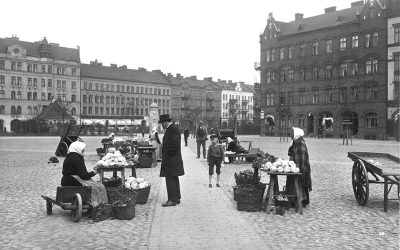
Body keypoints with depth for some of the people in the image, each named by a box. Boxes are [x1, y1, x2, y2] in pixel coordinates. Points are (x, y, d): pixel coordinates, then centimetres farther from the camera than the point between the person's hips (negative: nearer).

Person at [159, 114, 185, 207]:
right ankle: (176, 198, 23)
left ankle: (172, 200, -3)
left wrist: (168, 154, -16)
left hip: (171, 160, -11)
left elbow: (174, 144, -24)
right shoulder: (171, 128, 16)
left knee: (170, 179, -7)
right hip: (172, 160, 11)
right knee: (174, 179, 15)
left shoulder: (172, 129, -17)